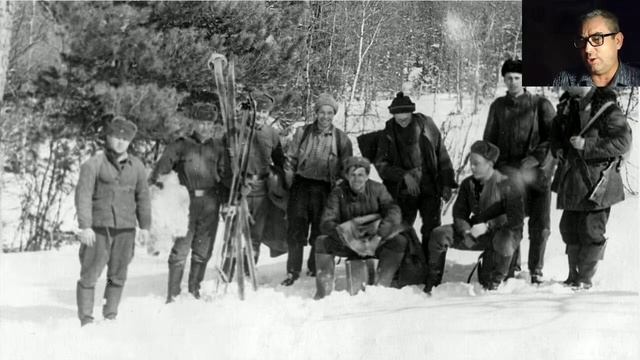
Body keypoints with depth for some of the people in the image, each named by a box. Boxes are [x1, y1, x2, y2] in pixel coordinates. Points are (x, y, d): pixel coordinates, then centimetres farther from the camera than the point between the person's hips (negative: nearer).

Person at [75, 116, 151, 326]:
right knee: (90, 274, -2)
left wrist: (145, 226, 14)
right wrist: (84, 226, -13)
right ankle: (86, 318, 5)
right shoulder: (94, 164, -3)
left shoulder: (136, 166, 9)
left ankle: (110, 315, 19)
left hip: (126, 229, 4)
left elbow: (143, 196, 16)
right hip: (99, 228, -4)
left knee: (118, 275, 8)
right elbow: (83, 195, -6)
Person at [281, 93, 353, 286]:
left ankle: (315, 269, 24)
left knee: (320, 232, 6)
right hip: (301, 185, 0)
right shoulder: (302, 132, 3)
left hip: (325, 189, 0)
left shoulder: (341, 139, 1)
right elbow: (290, 159, 9)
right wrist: (289, 182, 3)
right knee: (296, 229, -4)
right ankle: (293, 270, 4)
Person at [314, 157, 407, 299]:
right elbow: (326, 223, -17)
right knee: (322, 241, -26)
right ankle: (324, 290, -20)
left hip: (375, 241, 0)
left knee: (399, 242, -28)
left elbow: (393, 214, -19)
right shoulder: (338, 192, -7)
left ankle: (381, 286, -24)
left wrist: (378, 237, -37)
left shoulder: (377, 189, -6)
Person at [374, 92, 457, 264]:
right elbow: (381, 164, -2)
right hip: (404, 192, 0)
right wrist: (404, 175, -16)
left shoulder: (426, 125, 1)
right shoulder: (388, 134, 1)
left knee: (432, 231, -5)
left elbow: (442, 155, 7)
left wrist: (446, 184, 4)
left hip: (430, 188, 0)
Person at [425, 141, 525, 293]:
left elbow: (517, 218, -22)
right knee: (439, 234, -13)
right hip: (475, 233, 5)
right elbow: (459, 212, 2)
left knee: (503, 241, -42)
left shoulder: (506, 185, -17)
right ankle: (433, 280, 1)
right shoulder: (468, 184, 2)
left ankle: (492, 284, -16)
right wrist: (466, 231, -19)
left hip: (501, 232, -5)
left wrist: (488, 226, -29)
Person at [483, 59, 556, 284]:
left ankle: (536, 270, 10)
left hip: (536, 172, -2)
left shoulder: (540, 105, 3)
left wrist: (536, 159, -13)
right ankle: (510, 267, 11)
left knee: (540, 225, -3)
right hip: (508, 172, 2)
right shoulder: (498, 106, 11)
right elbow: (489, 141, 16)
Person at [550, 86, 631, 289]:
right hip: (572, 180, 7)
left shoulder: (608, 111, -13)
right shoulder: (568, 107, 8)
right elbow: (557, 130, 26)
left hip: (596, 181, -7)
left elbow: (623, 142, -19)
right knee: (569, 227, 12)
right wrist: (557, 147, 5)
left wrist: (587, 145, -22)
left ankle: (585, 278, 9)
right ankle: (573, 275, 25)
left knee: (591, 231, -2)